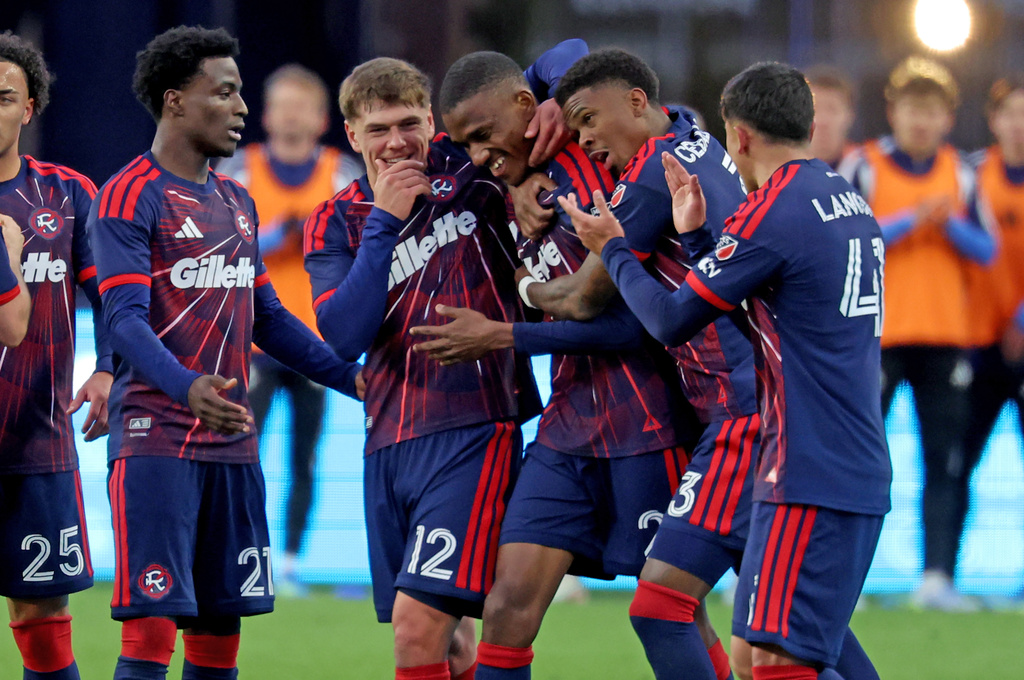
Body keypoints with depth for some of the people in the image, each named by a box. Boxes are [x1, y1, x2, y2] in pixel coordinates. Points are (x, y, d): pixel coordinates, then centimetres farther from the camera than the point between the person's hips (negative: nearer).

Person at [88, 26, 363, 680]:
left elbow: (267, 318, 23)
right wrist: (186, 386, -34)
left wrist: (352, 377, 14)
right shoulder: (129, 197, -7)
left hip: (233, 443, 8)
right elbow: (126, 317, -17)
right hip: (156, 442, -8)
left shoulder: (237, 202, 18)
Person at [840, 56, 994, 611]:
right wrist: (911, 220, -16)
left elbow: (986, 248, 9)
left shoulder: (959, 173, 12)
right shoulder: (863, 167, 1)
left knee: (945, 458, -1)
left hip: (945, 334, 4)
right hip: (877, 331, -4)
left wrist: (951, 224, -10)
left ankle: (937, 576, -1)